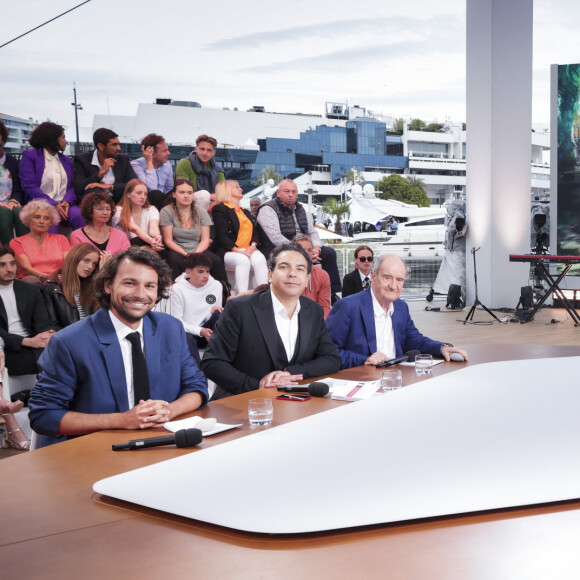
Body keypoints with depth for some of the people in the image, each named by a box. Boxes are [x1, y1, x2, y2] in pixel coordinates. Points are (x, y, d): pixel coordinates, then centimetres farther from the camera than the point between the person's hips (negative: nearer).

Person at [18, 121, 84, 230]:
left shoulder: (66, 160, 23)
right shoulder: (29, 156, 6)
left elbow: (72, 186, 14)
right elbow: (29, 186, -6)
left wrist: (67, 201, -10)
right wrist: (53, 204, -15)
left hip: (64, 204, 4)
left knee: (78, 215, -29)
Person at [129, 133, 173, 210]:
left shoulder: (167, 165, 7)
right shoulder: (136, 165, -14)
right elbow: (151, 188, -28)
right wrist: (149, 162, -21)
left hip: (161, 201, 5)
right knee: (156, 194, -34)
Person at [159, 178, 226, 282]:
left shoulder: (201, 212, 12)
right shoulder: (167, 212, 3)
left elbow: (205, 240, 6)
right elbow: (168, 241, -4)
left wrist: (196, 254, -16)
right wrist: (186, 255, -18)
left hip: (198, 251, 3)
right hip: (176, 251, -3)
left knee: (217, 261, -27)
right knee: (176, 261, -38)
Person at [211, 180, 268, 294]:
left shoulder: (245, 212, 30)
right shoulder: (220, 209, 6)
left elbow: (255, 232, 18)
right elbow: (222, 236, -5)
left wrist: (253, 246, -6)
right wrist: (237, 251, -19)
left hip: (249, 250, 5)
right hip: (228, 252, -5)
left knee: (259, 259, -30)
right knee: (243, 260, -37)